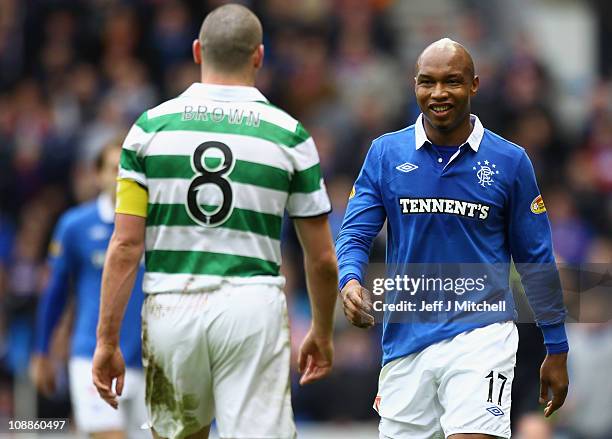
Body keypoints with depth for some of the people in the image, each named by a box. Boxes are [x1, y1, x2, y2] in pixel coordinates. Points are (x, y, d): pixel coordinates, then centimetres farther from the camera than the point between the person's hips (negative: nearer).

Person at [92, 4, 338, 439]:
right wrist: (322, 335, 22)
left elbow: (126, 246, -2)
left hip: (171, 307, 2)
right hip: (253, 306, -2)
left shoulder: (151, 126, 3)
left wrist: (107, 341, 3)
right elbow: (321, 258, 6)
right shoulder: (289, 134, 2)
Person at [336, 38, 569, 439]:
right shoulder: (386, 153, 4)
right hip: (405, 340, 3)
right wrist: (351, 282, -21)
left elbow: (536, 260, 7)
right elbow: (355, 233, 2)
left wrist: (556, 349, 8)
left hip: (481, 335, -2)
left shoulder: (510, 161, 1)